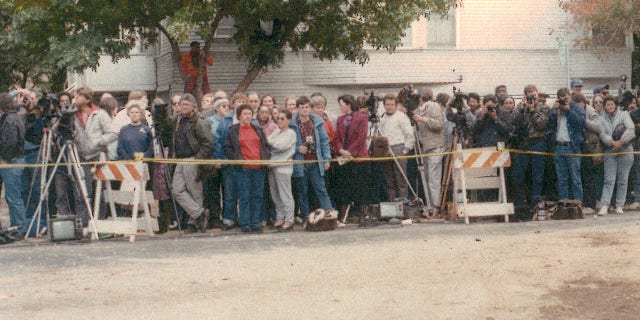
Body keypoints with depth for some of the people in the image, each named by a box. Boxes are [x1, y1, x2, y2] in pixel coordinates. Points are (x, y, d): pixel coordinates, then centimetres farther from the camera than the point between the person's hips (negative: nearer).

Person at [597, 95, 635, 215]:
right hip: (610, 151, 1)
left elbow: (631, 129, -8)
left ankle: (619, 206, 7)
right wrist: (612, 142, -18)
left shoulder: (623, 114, 4)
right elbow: (602, 133, -4)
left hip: (625, 151, -1)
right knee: (609, 179, -7)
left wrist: (621, 142, -14)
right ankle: (604, 206, -12)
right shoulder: (602, 118, 9)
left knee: (622, 180, 2)